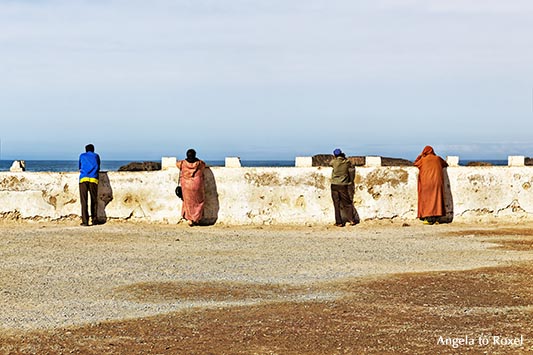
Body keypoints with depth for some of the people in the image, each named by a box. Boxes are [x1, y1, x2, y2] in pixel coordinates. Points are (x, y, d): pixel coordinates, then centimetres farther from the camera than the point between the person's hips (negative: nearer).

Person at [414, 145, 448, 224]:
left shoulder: (423, 159, 1)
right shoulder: (437, 158, 7)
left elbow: (415, 163, 21)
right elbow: (445, 164, 25)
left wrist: (421, 155, 26)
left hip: (426, 182, -2)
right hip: (437, 182, 2)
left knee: (427, 199, 0)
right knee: (436, 199, 5)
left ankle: (429, 219, -7)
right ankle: (436, 218, 1)